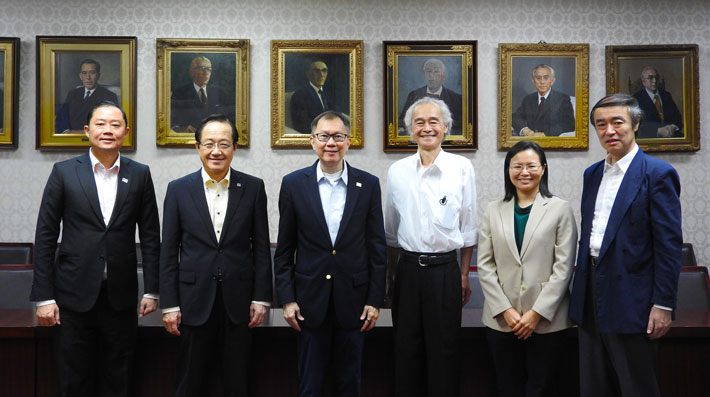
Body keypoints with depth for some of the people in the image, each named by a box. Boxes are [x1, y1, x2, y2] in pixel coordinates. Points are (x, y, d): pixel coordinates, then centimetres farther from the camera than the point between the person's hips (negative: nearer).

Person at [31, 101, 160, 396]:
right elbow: (45, 237, 0)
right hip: (74, 293, -1)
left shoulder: (139, 174, 3)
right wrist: (43, 297, -4)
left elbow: (150, 235, 5)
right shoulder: (64, 172, 0)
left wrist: (152, 290, 2)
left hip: (120, 294, 1)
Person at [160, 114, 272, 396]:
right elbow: (169, 252, 2)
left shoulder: (253, 188, 1)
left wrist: (261, 298, -1)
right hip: (194, 301, 0)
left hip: (238, 301, 0)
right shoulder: (178, 189, 1)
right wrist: (169, 304, -1)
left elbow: (261, 247, 3)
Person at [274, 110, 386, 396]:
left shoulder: (368, 184, 0)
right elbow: (284, 249, 2)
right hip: (310, 300, 0)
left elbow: (377, 247, 2)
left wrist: (375, 300, -1)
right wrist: (287, 298, -2)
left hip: (354, 299, 1)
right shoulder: (294, 184, 0)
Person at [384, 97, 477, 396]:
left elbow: (468, 226, 3)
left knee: (444, 351, 5)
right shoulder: (397, 171, 4)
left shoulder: (462, 167, -2)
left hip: (445, 269, -2)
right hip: (408, 268, 2)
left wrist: (464, 275, 3)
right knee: (406, 349, 10)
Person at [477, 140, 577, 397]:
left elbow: (563, 267, -6)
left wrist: (537, 313, -11)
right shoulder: (493, 211, 6)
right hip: (501, 320, 2)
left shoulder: (560, 209, -1)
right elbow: (485, 265, 2)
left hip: (546, 320, -2)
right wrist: (505, 310, -7)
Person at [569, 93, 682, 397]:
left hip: (630, 302, -6)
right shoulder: (592, 174, 12)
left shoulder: (658, 173, -9)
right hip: (592, 297, 7)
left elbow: (669, 244, -12)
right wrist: (581, 290, 15)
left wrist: (663, 304, -15)